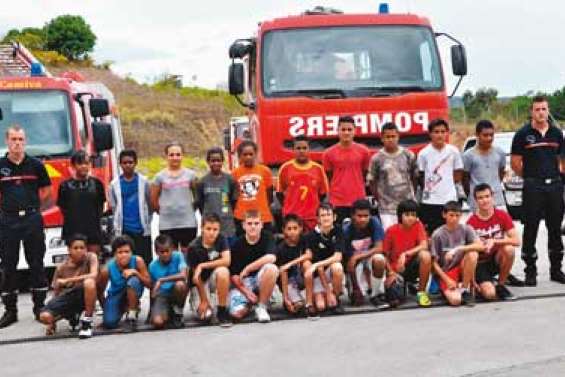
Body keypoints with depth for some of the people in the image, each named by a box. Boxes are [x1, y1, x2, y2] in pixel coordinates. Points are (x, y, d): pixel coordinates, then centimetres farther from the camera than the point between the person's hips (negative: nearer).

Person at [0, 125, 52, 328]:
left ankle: (39, 306, 13)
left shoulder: (36, 165, 2)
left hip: (32, 220, 0)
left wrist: (33, 208, 4)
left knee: (36, 264, 5)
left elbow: (46, 191, 8)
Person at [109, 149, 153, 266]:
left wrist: (146, 221, 6)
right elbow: (113, 207, 11)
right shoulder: (114, 184, 5)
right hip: (123, 230, 1)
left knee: (145, 260, -1)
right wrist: (119, 223, 11)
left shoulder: (143, 181, 2)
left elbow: (150, 204, 6)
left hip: (142, 229, -1)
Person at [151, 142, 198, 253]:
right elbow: (153, 200, 5)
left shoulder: (190, 175, 2)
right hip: (167, 224, 0)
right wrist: (163, 212, 8)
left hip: (188, 223, 0)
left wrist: (190, 209, 6)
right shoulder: (160, 176, 1)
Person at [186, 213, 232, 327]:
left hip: (216, 278, 2)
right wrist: (204, 301, -18)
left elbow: (227, 261, -25)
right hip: (202, 281, -1)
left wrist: (202, 266, -26)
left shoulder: (221, 239, -12)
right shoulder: (194, 247, -18)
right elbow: (196, 275, -17)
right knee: (204, 315, -22)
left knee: (223, 270, -34)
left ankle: (222, 311, -20)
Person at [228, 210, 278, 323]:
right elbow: (233, 274, -5)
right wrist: (246, 292, -18)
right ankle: (250, 302, 16)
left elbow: (271, 258, -25)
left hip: (261, 278, 0)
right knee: (237, 313, -23)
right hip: (242, 283, 0)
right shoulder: (237, 244, -6)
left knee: (271, 268, -34)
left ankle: (261, 306, -16)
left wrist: (247, 269, -21)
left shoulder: (267, 236, -7)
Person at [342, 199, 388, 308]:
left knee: (379, 259, -35)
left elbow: (379, 248, -18)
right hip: (354, 263, -2)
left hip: (370, 257, 2)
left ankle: (374, 295, -14)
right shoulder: (346, 230, -20)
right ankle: (355, 292, 13)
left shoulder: (374, 223, -17)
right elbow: (345, 257, -16)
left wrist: (357, 257, -26)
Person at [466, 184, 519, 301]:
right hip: (480, 264, -3)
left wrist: (494, 241, -28)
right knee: (490, 294, -27)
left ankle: (501, 286, -9)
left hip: (497, 260, 3)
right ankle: (480, 285, 12)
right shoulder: (471, 222, -11)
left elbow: (516, 241, -14)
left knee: (509, 249, -31)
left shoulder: (502, 215, -7)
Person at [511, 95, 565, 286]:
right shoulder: (523, 134, -3)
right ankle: (530, 271, 9)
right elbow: (515, 163, -2)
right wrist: (530, 177, 3)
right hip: (533, 188, -4)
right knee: (530, 230, 1)